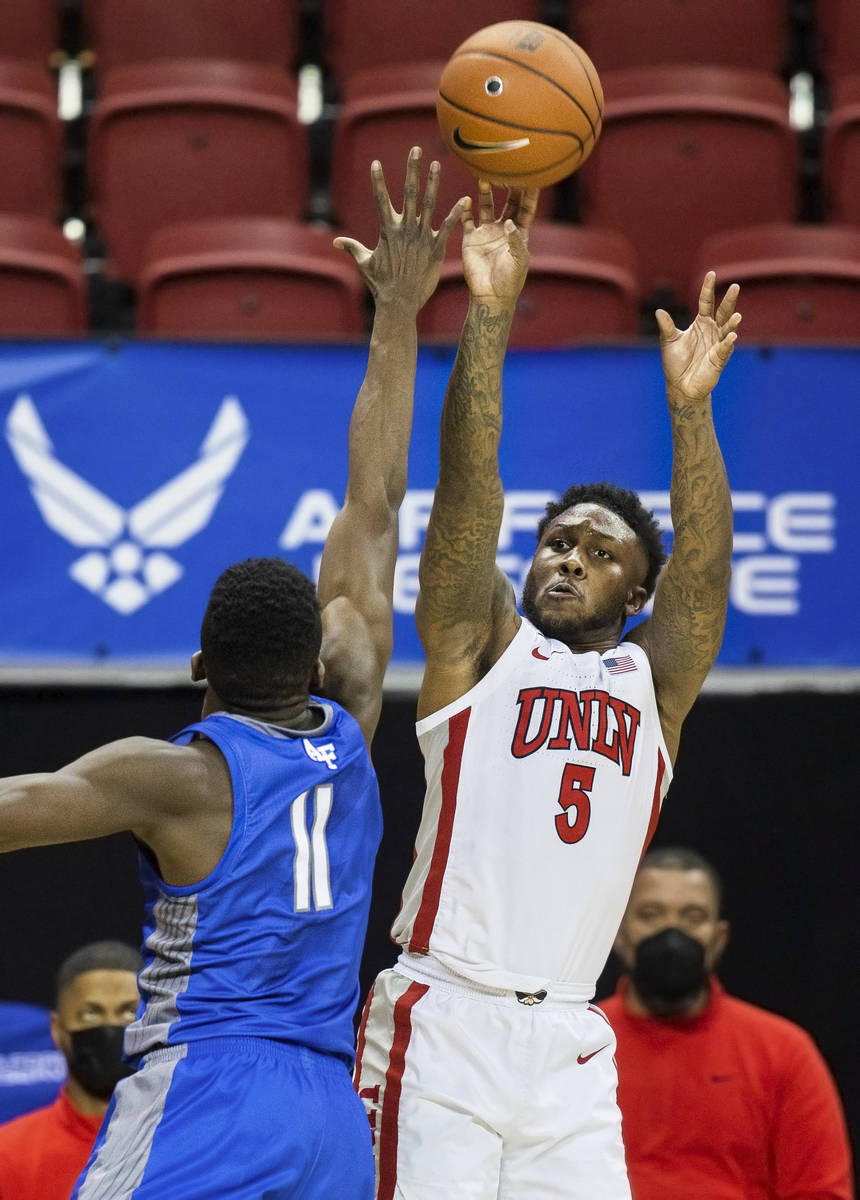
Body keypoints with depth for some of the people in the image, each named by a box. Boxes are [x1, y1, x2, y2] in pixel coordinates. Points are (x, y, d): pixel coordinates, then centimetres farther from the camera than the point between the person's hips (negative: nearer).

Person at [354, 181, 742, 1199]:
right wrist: (489, 315, -13)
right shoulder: (481, 646, 9)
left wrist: (689, 407, -15)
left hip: (570, 1047, 3)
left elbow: (704, 568, -1)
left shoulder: (653, 683, 16)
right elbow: (468, 486, -2)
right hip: (442, 1026, -3)